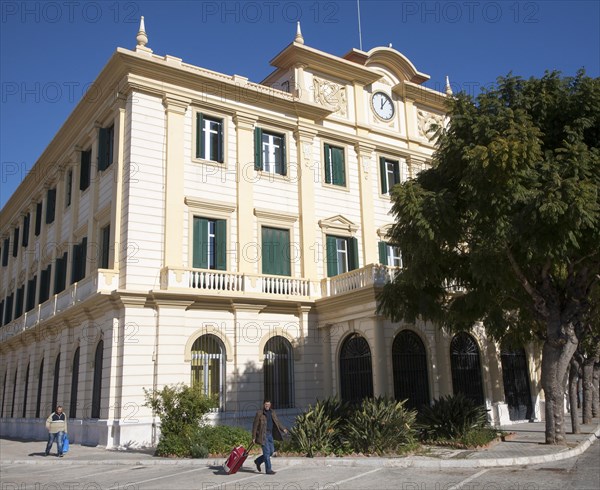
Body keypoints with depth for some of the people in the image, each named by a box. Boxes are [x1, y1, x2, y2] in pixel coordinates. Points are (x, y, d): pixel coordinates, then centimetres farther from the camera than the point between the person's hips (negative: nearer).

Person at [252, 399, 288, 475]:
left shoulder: (272, 413, 11)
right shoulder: (259, 413, -7)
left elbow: (277, 422, 13)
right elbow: (255, 425, -6)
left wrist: (283, 429, -2)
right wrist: (254, 437, -8)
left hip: (270, 434, 7)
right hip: (263, 435, -7)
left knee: (271, 451, 9)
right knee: (267, 451, -7)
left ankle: (258, 461, 29)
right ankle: (268, 470, 0)